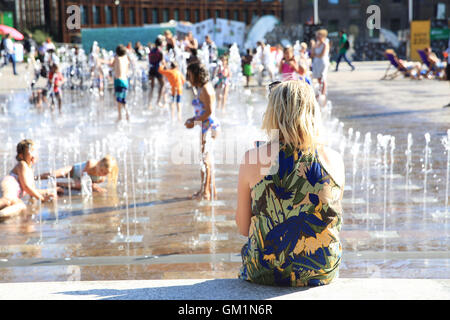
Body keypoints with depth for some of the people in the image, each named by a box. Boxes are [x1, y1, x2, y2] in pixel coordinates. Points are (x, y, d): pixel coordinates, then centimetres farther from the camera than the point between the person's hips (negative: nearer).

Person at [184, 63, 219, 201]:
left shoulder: (205, 90, -16)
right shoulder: (201, 88, 14)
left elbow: (209, 111, -20)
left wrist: (194, 122, -15)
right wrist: (193, 118, 9)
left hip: (209, 126, -10)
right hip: (207, 126, 10)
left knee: (205, 159, -3)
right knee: (207, 160, 15)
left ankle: (205, 192, 5)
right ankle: (212, 191, 22)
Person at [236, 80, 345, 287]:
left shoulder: (252, 160, -13)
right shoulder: (334, 160, -8)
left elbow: (243, 228, -4)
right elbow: (332, 221, 6)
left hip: (265, 273, -2)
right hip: (323, 273, 2)